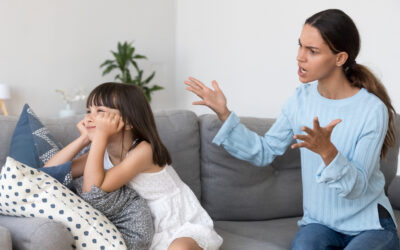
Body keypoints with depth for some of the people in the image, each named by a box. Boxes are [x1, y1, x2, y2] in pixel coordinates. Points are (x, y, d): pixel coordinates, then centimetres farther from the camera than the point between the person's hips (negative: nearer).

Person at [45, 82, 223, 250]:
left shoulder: (143, 150, -23)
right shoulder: (103, 153, -1)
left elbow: (92, 190, -31)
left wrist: (100, 134, -30)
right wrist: (84, 139, -14)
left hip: (187, 227, -7)